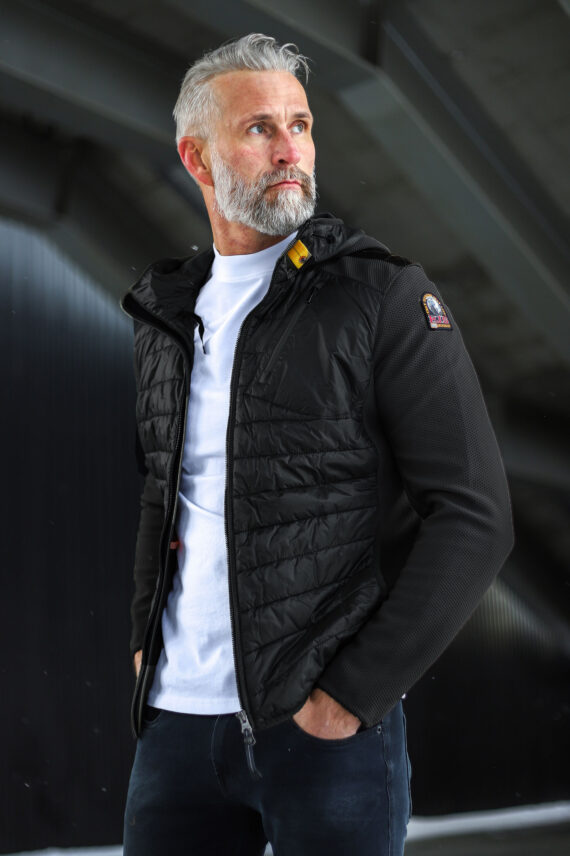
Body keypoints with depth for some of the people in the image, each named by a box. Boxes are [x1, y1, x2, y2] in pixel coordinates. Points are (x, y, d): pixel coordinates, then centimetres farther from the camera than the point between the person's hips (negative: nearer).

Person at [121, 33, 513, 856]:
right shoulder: (166, 311, 9)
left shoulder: (387, 296, -7)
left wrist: (354, 692, -14)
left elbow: (475, 517, -11)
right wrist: (145, 631, 11)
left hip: (327, 722, -4)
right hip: (176, 715, 5)